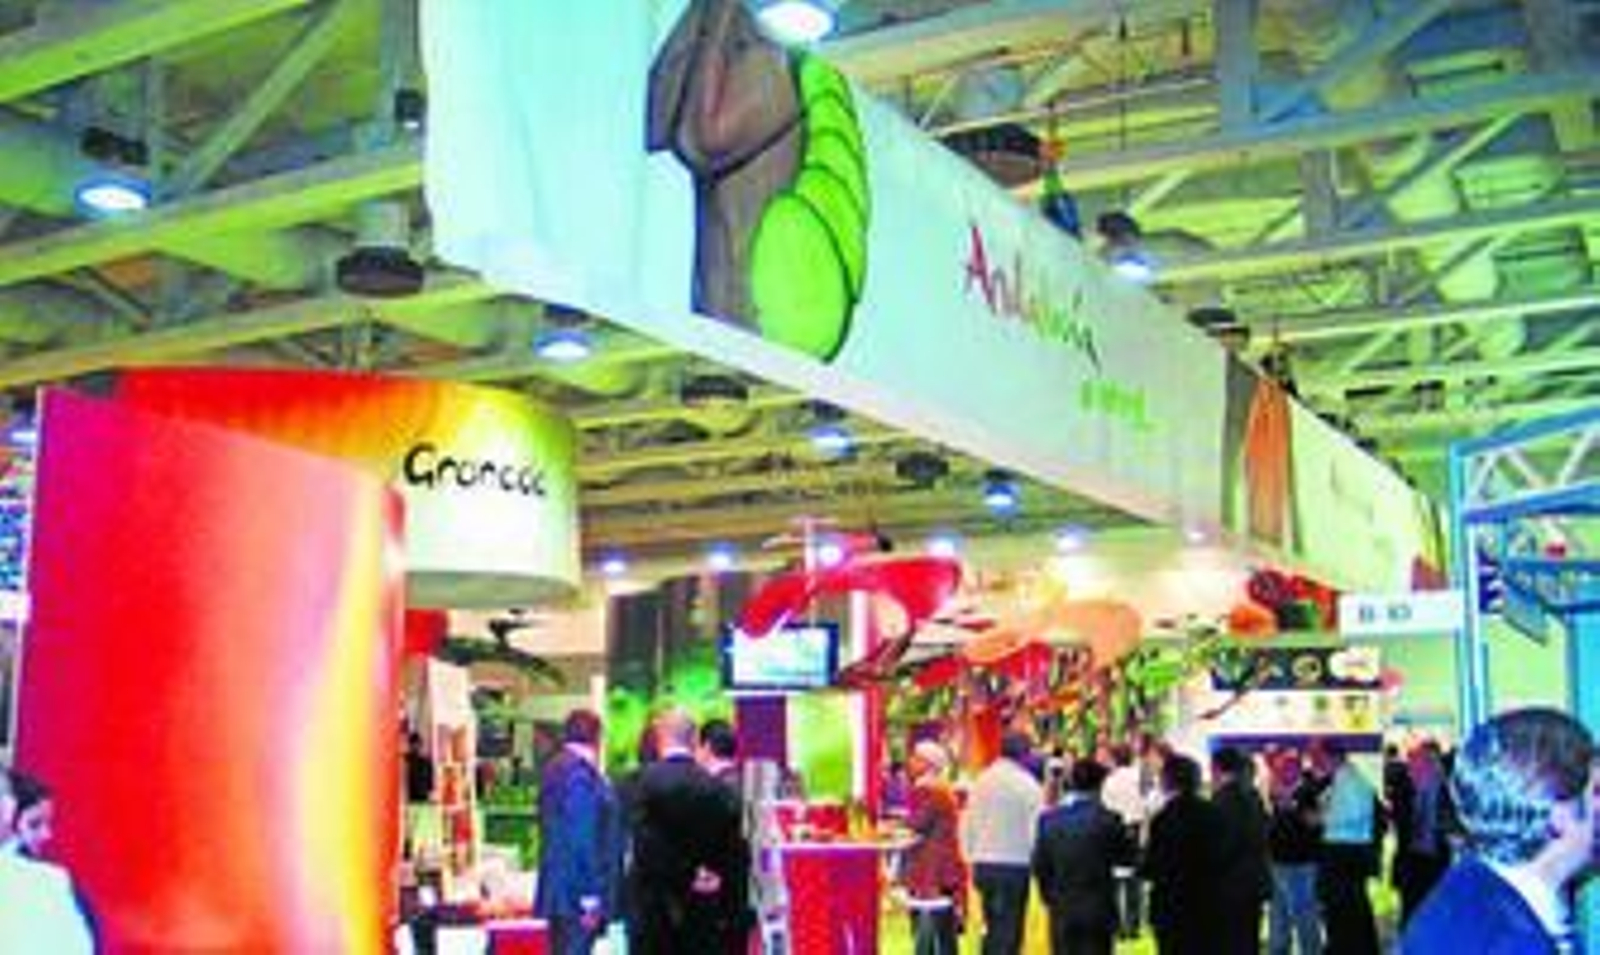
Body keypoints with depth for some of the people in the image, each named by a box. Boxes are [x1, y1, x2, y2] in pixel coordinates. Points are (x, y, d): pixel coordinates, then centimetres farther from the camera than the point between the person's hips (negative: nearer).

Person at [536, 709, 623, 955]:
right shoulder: (580, 773, -16)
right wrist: (590, 898, -18)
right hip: (577, 894, -10)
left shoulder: (556, 769, 13)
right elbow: (581, 840, -20)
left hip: (560, 894, 10)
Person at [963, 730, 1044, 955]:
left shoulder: (981, 781, 3)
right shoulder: (1028, 785, -12)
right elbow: (1036, 830, -11)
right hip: (1015, 865, -5)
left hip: (983, 863, 5)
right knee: (1009, 932, 1)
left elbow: (968, 825, 7)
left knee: (992, 928, 17)